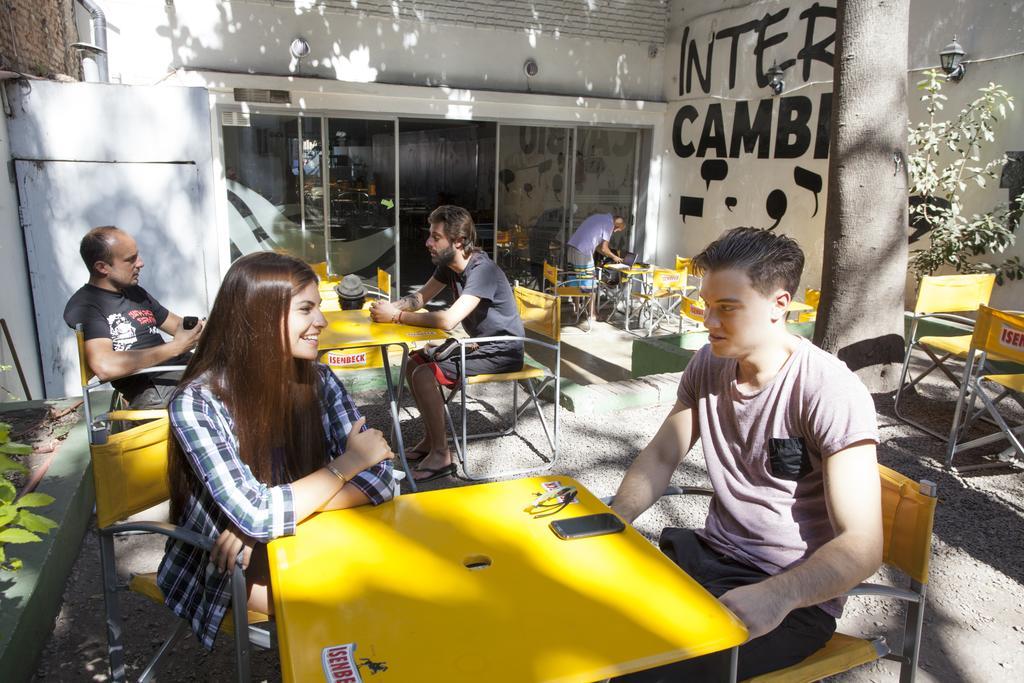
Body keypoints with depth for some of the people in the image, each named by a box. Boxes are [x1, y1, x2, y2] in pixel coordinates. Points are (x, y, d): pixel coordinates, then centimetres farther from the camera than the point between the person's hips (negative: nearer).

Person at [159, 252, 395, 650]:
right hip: (228, 570, -4)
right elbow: (257, 516, -28)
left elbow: (378, 478, -14)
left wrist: (267, 514, -24)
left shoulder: (318, 381, -8)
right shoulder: (197, 403, -22)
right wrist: (346, 464, -18)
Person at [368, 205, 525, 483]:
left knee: (423, 374, -21)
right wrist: (389, 306, -10)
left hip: (501, 353, -9)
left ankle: (441, 455, -10)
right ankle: (430, 439, 17)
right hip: (479, 345, 9)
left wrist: (396, 316, -25)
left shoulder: (482, 270, -26)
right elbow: (420, 298, 12)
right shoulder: (448, 265, 3)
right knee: (414, 362, 8)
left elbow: (448, 320, -35)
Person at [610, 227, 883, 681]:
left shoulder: (832, 393, -19)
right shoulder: (709, 364, 0)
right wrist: (613, 520, -8)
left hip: (794, 597, -6)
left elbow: (862, 544, -22)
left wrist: (777, 595, -38)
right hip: (710, 557, 6)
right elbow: (661, 456, 9)